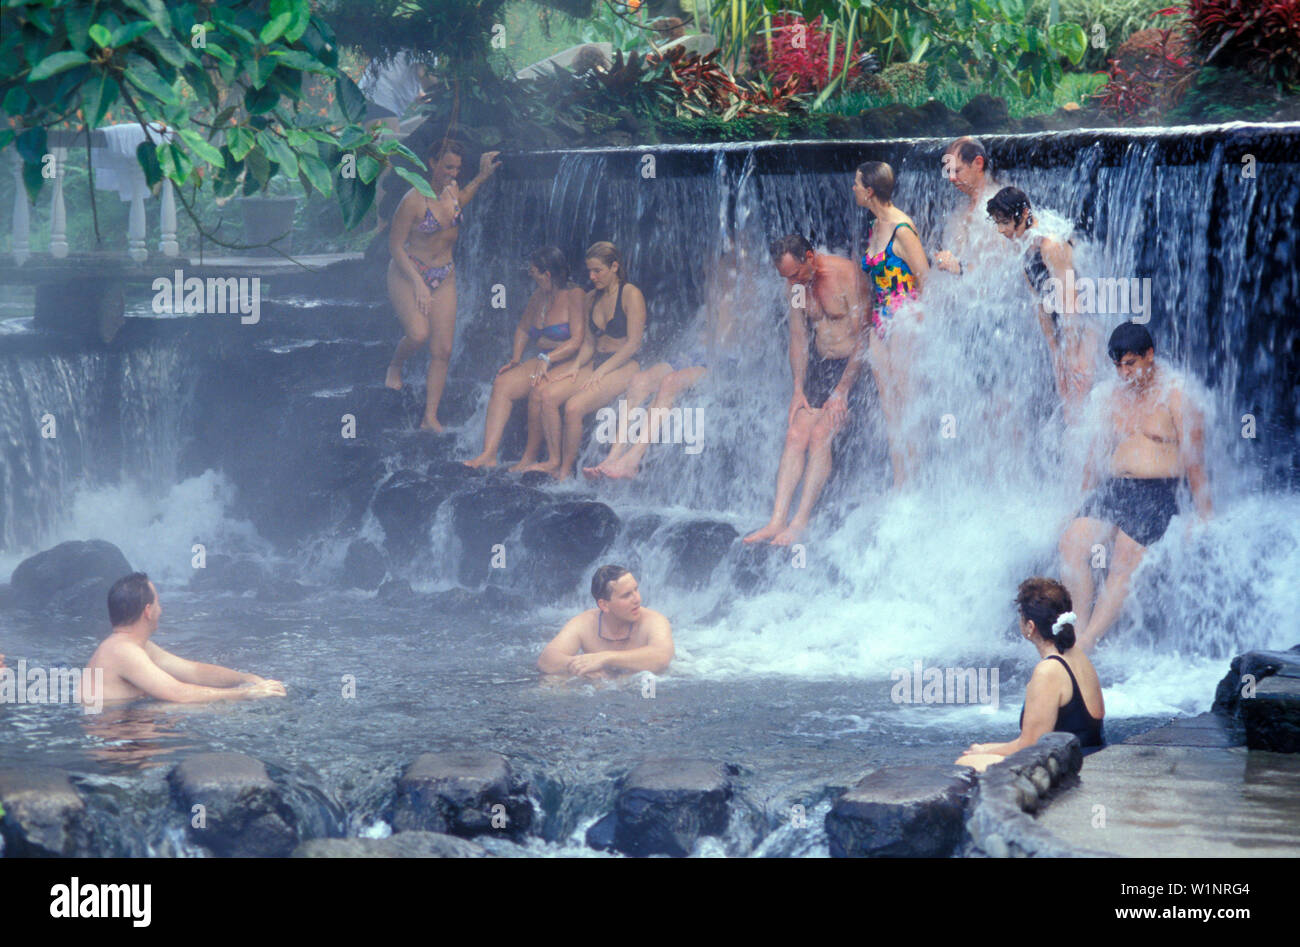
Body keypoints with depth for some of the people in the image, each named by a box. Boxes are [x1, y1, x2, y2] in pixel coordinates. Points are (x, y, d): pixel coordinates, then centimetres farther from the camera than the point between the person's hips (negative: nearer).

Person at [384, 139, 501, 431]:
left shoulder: (451, 190, 1)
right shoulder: (414, 200, -19)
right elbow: (395, 246, -15)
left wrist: (482, 177, 19)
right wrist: (417, 283, -20)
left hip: (444, 276, 6)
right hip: (408, 273, -6)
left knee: (442, 350, -2)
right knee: (419, 333, -27)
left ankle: (430, 417, 3)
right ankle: (395, 366, 9)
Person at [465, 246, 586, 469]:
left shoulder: (574, 296, -10)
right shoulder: (538, 297, 14)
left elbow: (577, 341, -18)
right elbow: (523, 329, 30)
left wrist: (547, 359, -27)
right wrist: (516, 359, 16)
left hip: (570, 364, -7)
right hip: (543, 363, 7)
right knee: (502, 383, -16)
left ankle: (529, 458, -22)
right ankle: (489, 454, -25)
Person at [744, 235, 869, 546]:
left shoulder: (846, 274, -18)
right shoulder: (797, 283, 4)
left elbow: (863, 337, -18)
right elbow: (798, 338, 12)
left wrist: (841, 392, -19)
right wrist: (798, 389, 3)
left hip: (852, 367, -7)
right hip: (819, 365, 7)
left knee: (820, 435, -20)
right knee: (795, 435, -7)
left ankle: (801, 521, -18)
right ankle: (777, 521, -11)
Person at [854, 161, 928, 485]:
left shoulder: (901, 230, -13)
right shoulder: (876, 228, 13)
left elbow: (925, 280, -14)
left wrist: (919, 327, -16)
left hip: (904, 323, -9)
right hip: (881, 324, 9)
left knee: (905, 408, -6)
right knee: (889, 410, 8)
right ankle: (898, 486, 11)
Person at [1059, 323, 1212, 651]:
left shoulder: (1176, 397, -1)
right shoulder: (1114, 397, 16)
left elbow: (1193, 461, -3)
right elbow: (1097, 452, 24)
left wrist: (1204, 516, -5)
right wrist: (1082, 500, 23)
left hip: (1156, 493, -6)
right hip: (1113, 489, 6)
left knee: (1122, 568, -19)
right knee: (1072, 541, -20)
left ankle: (1084, 647, -21)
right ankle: (1080, 627, -18)